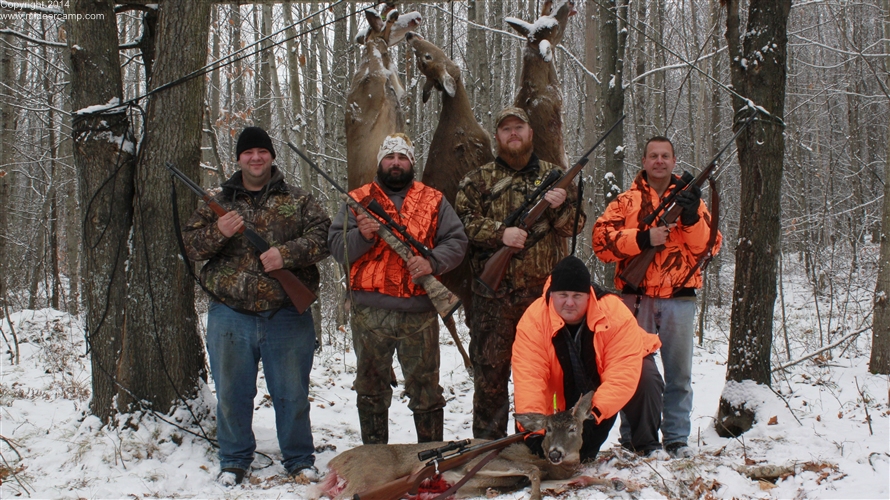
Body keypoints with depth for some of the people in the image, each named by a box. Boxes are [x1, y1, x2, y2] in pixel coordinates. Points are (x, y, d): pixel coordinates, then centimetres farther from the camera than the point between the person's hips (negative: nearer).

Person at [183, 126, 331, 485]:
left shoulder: (297, 201, 6)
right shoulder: (218, 203, 11)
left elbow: (323, 235, -4)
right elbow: (191, 243, 7)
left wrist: (287, 253, -19)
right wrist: (217, 233, -14)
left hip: (286, 315, -1)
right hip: (230, 314, 1)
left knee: (292, 393, 6)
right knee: (232, 393, 9)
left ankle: (299, 459, 21)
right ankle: (234, 461, 24)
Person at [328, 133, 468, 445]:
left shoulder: (434, 201, 11)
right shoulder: (358, 201, 10)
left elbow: (457, 242, 3)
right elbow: (337, 248, 2)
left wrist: (432, 262, -15)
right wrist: (362, 236, -18)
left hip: (420, 314, 0)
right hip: (370, 314, 0)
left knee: (426, 389, 5)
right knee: (371, 389, 9)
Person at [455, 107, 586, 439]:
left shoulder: (554, 175, 13)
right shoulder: (478, 180, 9)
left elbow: (576, 225, 8)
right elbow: (465, 220, -2)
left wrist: (560, 207, -13)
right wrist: (500, 233, -17)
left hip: (545, 290, 2)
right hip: (495, 291, -1)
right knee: (490, 368, 2)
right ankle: (488, 442, 11)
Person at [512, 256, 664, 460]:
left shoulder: (615, 313, -33)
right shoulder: (533, 320, -29)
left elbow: (623, 372, -39)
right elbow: (529, 376, -34)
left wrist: (597, 410, -51)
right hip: (572, 390, 1)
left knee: (646, 377, -32)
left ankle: (646, 444, -12)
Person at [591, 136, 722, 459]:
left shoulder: (689, 198, 12)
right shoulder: (626, 201, 8)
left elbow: (710, 245, 1)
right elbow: (602, 240, -5)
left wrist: (692, 218, -16)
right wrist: (643, 238, -16)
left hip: (679, 299, 1)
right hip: (637, 298, -1)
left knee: (679, 373, 6)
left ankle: (677, 439, 14)